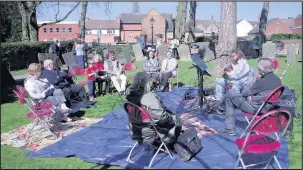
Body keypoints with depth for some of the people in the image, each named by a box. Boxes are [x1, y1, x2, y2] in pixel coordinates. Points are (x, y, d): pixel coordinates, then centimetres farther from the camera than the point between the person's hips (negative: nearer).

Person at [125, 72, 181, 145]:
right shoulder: (149, 97, -31)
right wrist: (172, 118, -5)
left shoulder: (130, 95, -9)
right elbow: (162, 116, -24)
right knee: (177, 122, 15)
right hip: (151, 131, -7)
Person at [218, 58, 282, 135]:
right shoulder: (278, 80, 2)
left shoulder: (262, 82, -26)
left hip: (255, 108, -10)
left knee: (231, 93, 1)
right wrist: (251, 95, 0)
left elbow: (245, 92, -12)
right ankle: (229, 129, 26)